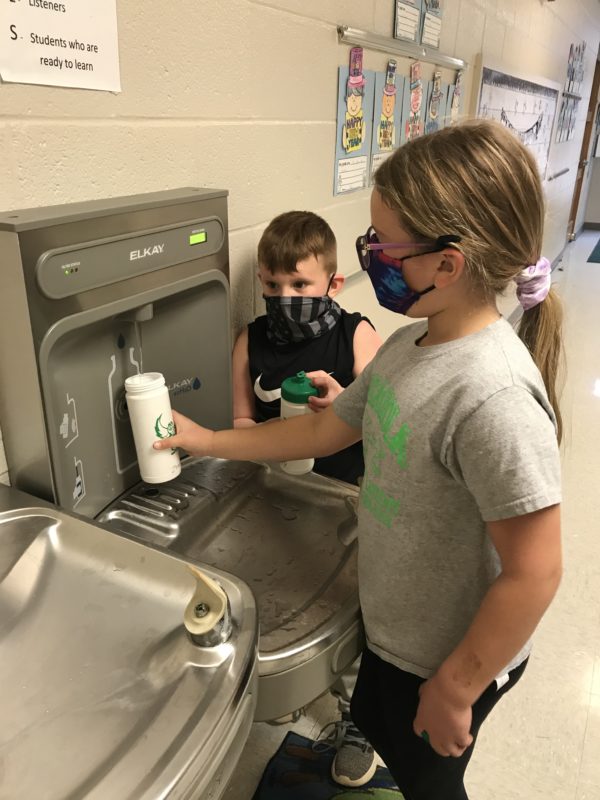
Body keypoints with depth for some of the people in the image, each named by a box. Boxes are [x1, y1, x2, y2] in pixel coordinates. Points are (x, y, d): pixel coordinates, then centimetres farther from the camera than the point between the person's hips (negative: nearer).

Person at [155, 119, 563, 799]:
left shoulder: (492, 394, -35)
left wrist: (455, 690, -16)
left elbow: (534, 574, -29)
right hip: (390, 626, 7)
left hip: (450, 659, -7)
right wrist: (209, 441, 8)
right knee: (376, 730, 32)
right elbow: (327, 430, 3)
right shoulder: (408, 343, -8)